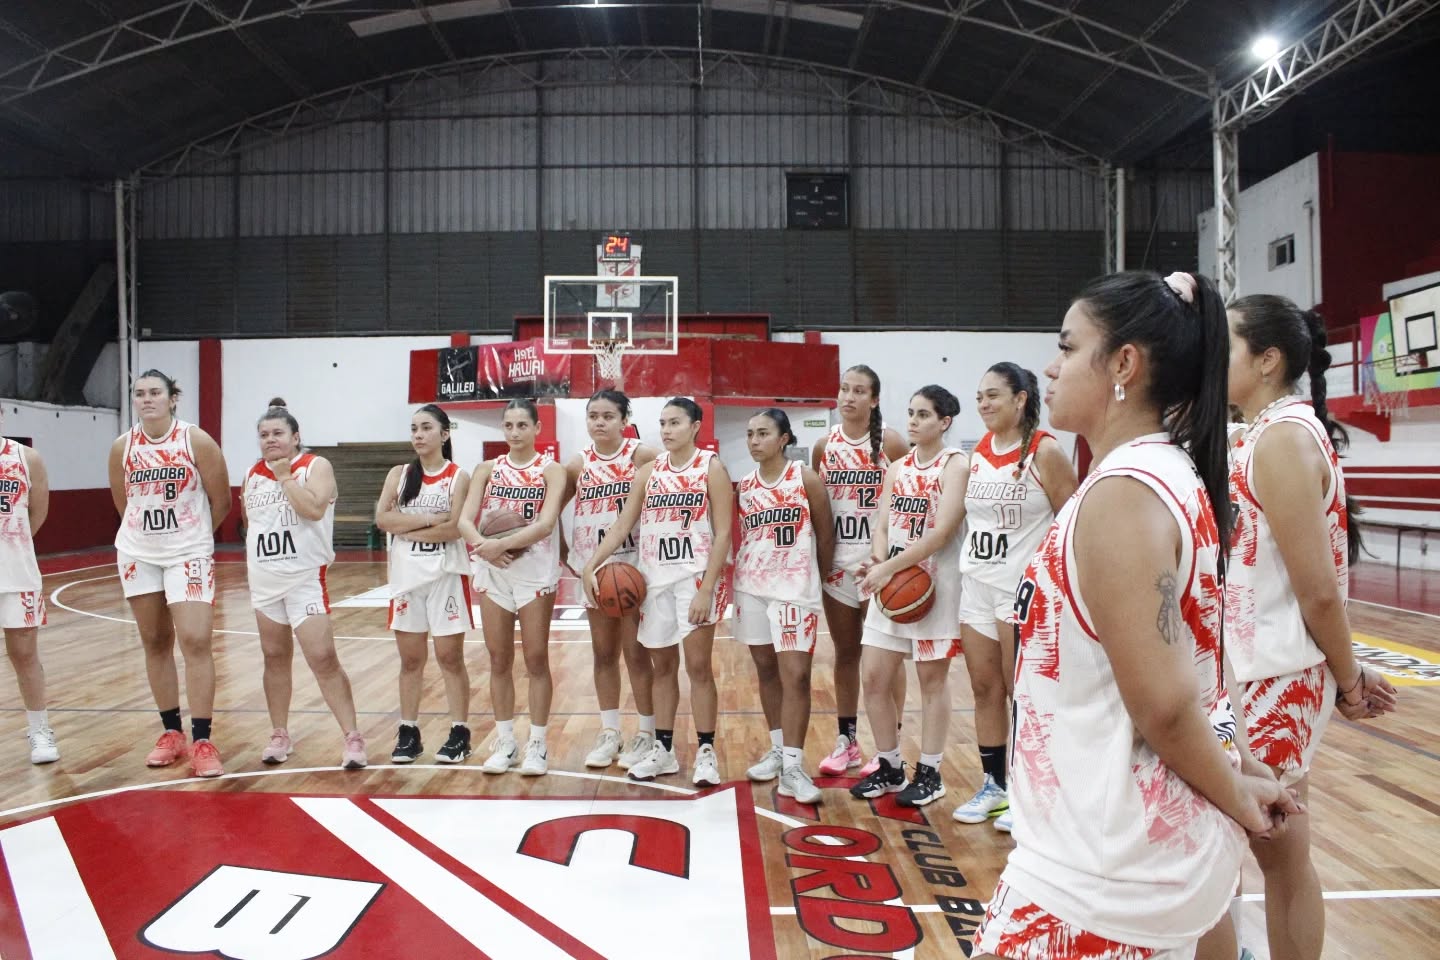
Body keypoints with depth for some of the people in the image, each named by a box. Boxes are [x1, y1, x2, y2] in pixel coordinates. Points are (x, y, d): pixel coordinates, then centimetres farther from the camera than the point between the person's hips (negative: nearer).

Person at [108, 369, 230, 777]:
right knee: (155, 644, 10)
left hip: (189, 554, -4)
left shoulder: (197, 441, -11)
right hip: (138, 554, 4)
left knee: (195, 641, -11)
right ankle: (171, 732, 22)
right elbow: (123, 503, 14)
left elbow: (221, 502, -3)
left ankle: (202, 741, -5)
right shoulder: (122, 447, -1)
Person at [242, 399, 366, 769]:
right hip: (264, 581, 6)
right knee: (275, 658, 13)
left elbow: (314, 509, -24)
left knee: (323, 659, -10)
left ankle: (352, 737, -4)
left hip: (306, 579, -6)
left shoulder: (316, 466, -7)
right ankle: (280, 735, 24)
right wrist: (252, 563, 17)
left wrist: (285, 477, -16)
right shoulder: (253, 474, 10)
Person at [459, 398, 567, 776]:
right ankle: (505, 742, 21)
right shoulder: (488, 469, 7)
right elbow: (465, 521, -2)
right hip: (493, 572, 3)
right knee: (499, 660, 9)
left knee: (536, 659, 3)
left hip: (535, 572, -3)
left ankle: (537, 744, 14)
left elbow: (546, 523, -17)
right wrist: (483, 545, -22)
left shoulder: (550, 470, -3)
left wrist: (502, 544, -26)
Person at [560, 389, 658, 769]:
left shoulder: (642, 456, -10)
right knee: (603, 654, 12)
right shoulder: (578, 463, 3)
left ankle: (646, 733, 17)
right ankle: (609, 733, 24)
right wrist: (564, 555, 6)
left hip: (634, 566, -4)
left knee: (636, 653, 4)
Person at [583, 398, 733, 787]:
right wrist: (591, 565, -6)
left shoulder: (711, 467, -6)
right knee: (661, 666, 11)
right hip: (654, 578, 5)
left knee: (698, 665, -3)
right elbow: (622, 526, 6)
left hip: (696, 576, -4)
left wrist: (707, 589, -17)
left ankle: (706, 752, 11)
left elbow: (723, 532, -10)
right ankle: (663, 750, 22)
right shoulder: (649, 471, 7)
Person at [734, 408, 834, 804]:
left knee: (795, 675, -7)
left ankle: (793, 766, -1)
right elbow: (742, 535, 13)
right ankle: (778, 749, 26)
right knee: (765, 669, 11)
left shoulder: (806, 478, -5)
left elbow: (825, 535, 1)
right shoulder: (744, 486, 6)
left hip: (794, 587, -4)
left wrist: (815, 575, 9)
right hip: (751, 586, 4)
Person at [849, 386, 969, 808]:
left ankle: (929, 774, 20)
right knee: (873, 678, 6)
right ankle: (889, 768, 22)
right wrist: (879, 561, -15)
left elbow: (942, 531, -17)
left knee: (932, 679, 5)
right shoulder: (897, 468, 12)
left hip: (936, 584, -6)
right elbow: (883, 525, 7)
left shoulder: (955, 465, -7)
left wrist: (889, 568, -21)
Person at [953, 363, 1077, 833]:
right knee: (984, 689, 11)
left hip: (1023, 589, -6)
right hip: (977, 586, 6)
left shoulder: (1045, 452, -11)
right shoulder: (977, 453, 7)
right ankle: (993, 785, 25)